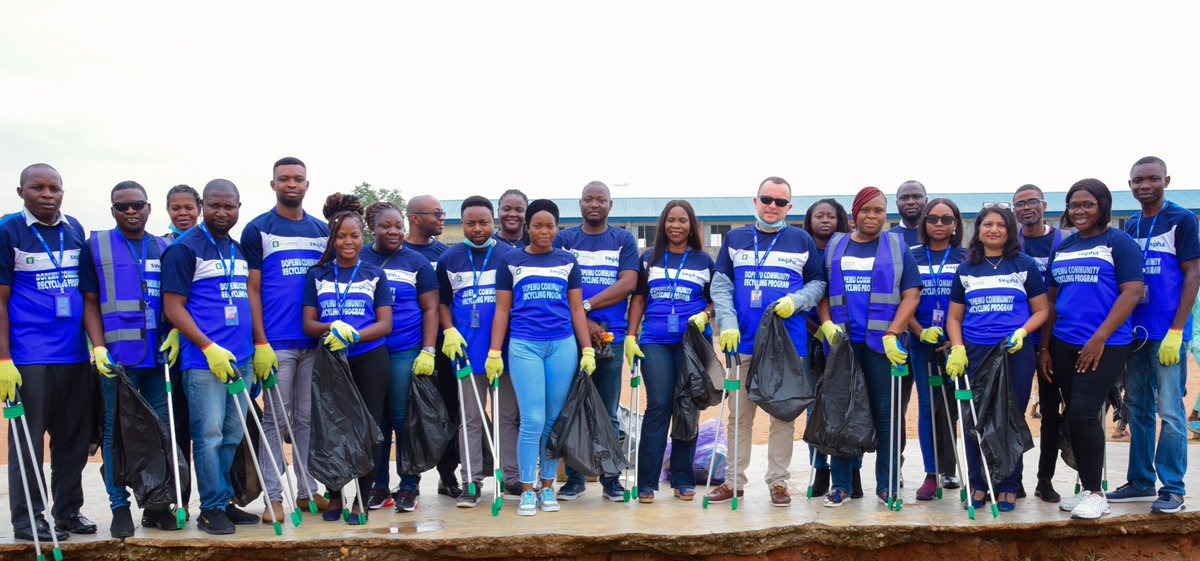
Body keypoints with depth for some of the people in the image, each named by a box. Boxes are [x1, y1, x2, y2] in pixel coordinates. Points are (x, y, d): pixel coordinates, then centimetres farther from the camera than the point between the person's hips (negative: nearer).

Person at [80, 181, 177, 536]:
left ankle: (156, 505, 16)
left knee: (160, 430, 7)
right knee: (117, 431, 1)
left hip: (158, 356, 3)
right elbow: (90, 302, 2)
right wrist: (99, 347, -8)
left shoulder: (165, 249, 12)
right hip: (116, 357, -3)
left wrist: (175, 333, -4)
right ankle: (119, 507, 9)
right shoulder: (97, 246, 4)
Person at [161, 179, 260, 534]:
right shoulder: (183, 248, -4)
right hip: (203, 359, -6)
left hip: (241, 358, 7)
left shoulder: (240, 250, 16)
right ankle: (211, 508, 6)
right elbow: (173, 306, -9)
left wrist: (258, 345, 12)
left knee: (233, 435, 11)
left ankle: (225, 501, 21)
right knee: (209, 435, -4)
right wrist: (209, 348, -16)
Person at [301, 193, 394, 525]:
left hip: (369, 361, -1)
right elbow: (308, 324, 2)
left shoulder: (375, 275, 6)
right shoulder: (317, 276, 8)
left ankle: (361, 500, 9)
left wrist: (353, 334, -19)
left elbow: (385, 324, -1)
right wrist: (332, 329, -20)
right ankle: (335, 496, 19)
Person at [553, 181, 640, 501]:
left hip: (610, 337, 0)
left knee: (608, 413, 4)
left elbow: (628, 284, -3)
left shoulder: (624, 240, 10)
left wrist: (585, 305, -11)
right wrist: (583, 322, -11)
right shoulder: (563, 239, 9)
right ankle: (574, 478, 11)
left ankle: (611, 478, 12)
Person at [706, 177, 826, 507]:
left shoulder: (802, 240, 7)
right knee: (739, 415, 7)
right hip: (743, 341, 1)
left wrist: (796, 301, -9)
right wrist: (728, 323, -9)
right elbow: (721, 285, 5)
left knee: (783, 415, 4)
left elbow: (817, 282, 11)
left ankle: (778, 481, 13)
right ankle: (733, 481, 15)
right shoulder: (735, 238, 9)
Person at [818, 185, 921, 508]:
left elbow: (911, 295, 0)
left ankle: (886, 485, 11)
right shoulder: (835, 246, 13)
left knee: (885, 413, 2)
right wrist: (827, 324, -4)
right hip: (842, 341, 2)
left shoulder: (897, 247, 7)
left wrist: (892, 334, -12)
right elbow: (822, 291, 13)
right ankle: (840, 483, 12)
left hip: (883, 344, -2)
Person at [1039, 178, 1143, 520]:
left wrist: (1099, 338, -17)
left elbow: (1132, 292, -11)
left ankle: (1096, 494, -1)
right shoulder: (1061, 249, 14)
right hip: (1064, 345, 6)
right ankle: (1086, 489, 19)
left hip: (1105, 346, -6)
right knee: (1075, 417, 8)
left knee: (1082, 413, -14)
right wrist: (1045, 347, 11)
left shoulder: (1119, 243, -3)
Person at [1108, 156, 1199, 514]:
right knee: (1137, 408, 10)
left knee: (1169, 411, -4)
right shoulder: (1130, 226, 13)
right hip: (1135, 330, 6)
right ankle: (1140, 482, 19)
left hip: (1167, 332, -6)